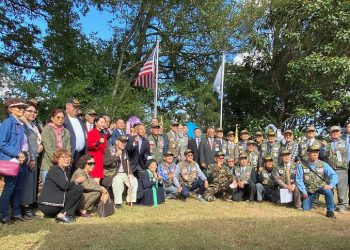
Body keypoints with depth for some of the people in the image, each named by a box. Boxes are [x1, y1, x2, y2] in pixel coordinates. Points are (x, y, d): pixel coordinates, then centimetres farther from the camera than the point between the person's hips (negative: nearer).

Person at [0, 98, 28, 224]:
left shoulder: (20, 124, 12)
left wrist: (23, 155, 0)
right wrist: (17, 154, -17)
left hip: (21, 161, 8)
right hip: (11, 161, -7)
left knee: (18, 188, 13)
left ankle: (16, 213, 24)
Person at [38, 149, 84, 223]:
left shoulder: (66, 170, 16)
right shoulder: (54, 170, -11)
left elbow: (68, 186, 9)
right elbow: (64, 185, -25)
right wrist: (76, 181, -10)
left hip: (57, 200, 9)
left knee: (80, 189, 5)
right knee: (78, 189, -15)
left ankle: (68, 214, -5)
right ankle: (62, 214, -13)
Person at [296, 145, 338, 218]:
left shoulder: (323, 165, -5)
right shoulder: (302, 165, -8)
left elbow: (334, 175, -11)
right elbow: (299, 180, -7)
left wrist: (331, 185, -28)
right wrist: (303, 191, -12)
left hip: (320, 187, 0)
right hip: (308, 190, 0)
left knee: (328, 191, -33)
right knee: (306, 209, -3)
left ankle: (330, 211, -13)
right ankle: (309, 201, 32)